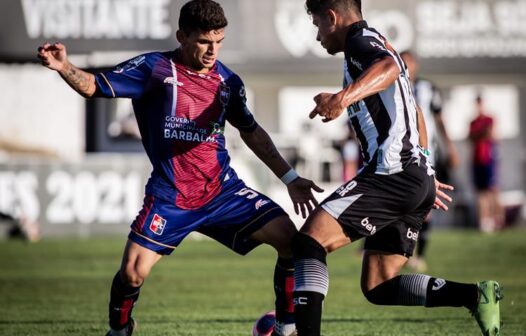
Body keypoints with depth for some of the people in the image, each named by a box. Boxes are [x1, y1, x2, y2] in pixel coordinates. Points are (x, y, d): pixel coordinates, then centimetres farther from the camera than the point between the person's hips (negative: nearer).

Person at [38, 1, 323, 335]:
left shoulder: (228, 81, 5)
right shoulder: (154, 68, -6)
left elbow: (252, 132, 20)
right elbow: (94, 86, -8)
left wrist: (290, 177, 17)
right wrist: (64, 66, -29)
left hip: (223, 191, 3)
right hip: (169, 197, -3)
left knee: (288, 236, -13)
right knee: (132, 272, -14)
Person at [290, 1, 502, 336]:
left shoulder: (361, 41, -4)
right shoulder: (380, 46, 28)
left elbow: (389, 67, -30)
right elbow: (414, 112, 38)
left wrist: (344, 97, -47)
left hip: (393, 173, -10)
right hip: (418, 178, 10)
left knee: (310, 240, -17)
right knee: (378, 287, 8)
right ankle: (474, 295, -4)